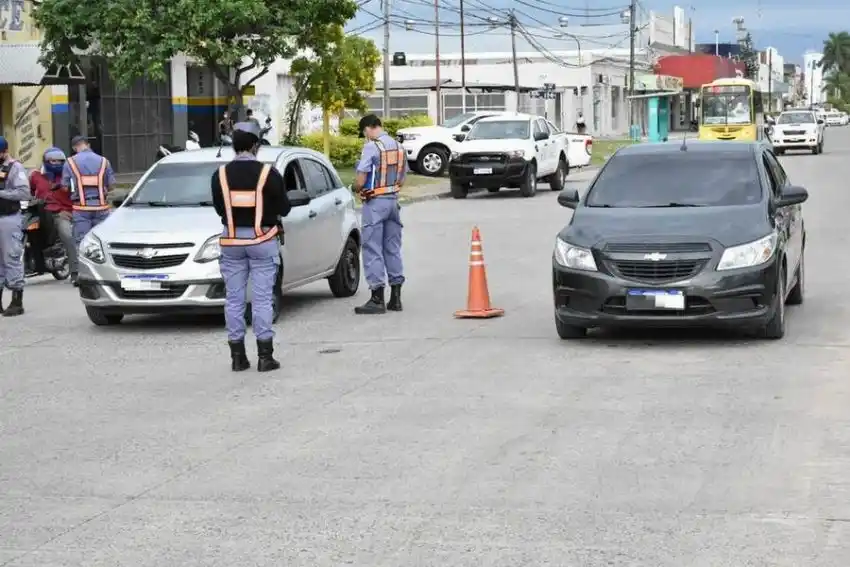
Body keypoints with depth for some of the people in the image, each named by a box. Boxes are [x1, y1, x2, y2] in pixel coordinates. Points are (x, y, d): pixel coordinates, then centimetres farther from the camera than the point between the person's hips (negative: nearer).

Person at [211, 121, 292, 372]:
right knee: (262, 299, 1)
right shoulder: (268, 173, -9)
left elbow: (219, 209, 6)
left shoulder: (220, 175, -2)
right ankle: (265, 356, 1)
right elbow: (284, 208, -2)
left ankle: (237, 356, 10)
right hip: (262, 239, -2)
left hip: (231, 240, 2)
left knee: (234, 299, 8)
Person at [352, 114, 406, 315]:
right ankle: (395, 297, 16)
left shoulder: (371, 147, -13)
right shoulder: (399, 147, 10)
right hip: (393, 200, 7)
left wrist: (357, 188, 6)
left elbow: (360, 181, -14)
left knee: (373, 250, -3)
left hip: (375, 202, -7)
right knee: (393, 248, 13)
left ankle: (377, 299, -4)